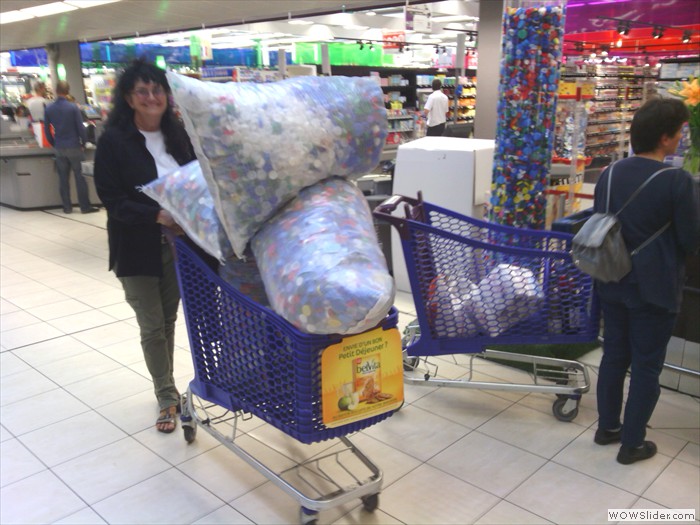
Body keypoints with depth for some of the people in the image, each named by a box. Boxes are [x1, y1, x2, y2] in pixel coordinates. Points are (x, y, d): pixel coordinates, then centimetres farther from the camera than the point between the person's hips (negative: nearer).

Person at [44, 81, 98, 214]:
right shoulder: (73, 107, -10)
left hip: (59, 148, 3)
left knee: (63, 178, 9)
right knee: (80, 177, 1)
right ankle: (85, 206, 2)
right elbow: (80, 128, -9)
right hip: (74, 147, -3)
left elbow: (47, 130, 5)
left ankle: (67, 207, 12)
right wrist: (84, 143, 4)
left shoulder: (48, 109, 1)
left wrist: (54, 144, 17)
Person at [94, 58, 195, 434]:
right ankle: (167, 396, 20)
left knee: (168, 321, 15)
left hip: (178, 244, 4)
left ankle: (165, 388, 33)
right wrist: (156, 215, -26)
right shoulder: (114, 140, -10)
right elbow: (112, 199, -14)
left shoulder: (177, 134, 2)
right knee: (152, 328, 4)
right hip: (137, 249, -3)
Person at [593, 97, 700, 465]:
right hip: (654, 288, -5)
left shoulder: (609, 174, 0)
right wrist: (670, 255, 11)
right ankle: (632, 443, 19)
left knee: (614, 355, 18)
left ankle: (607, 427, 31)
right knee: (646, 366, 8)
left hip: (612, 283, 6)